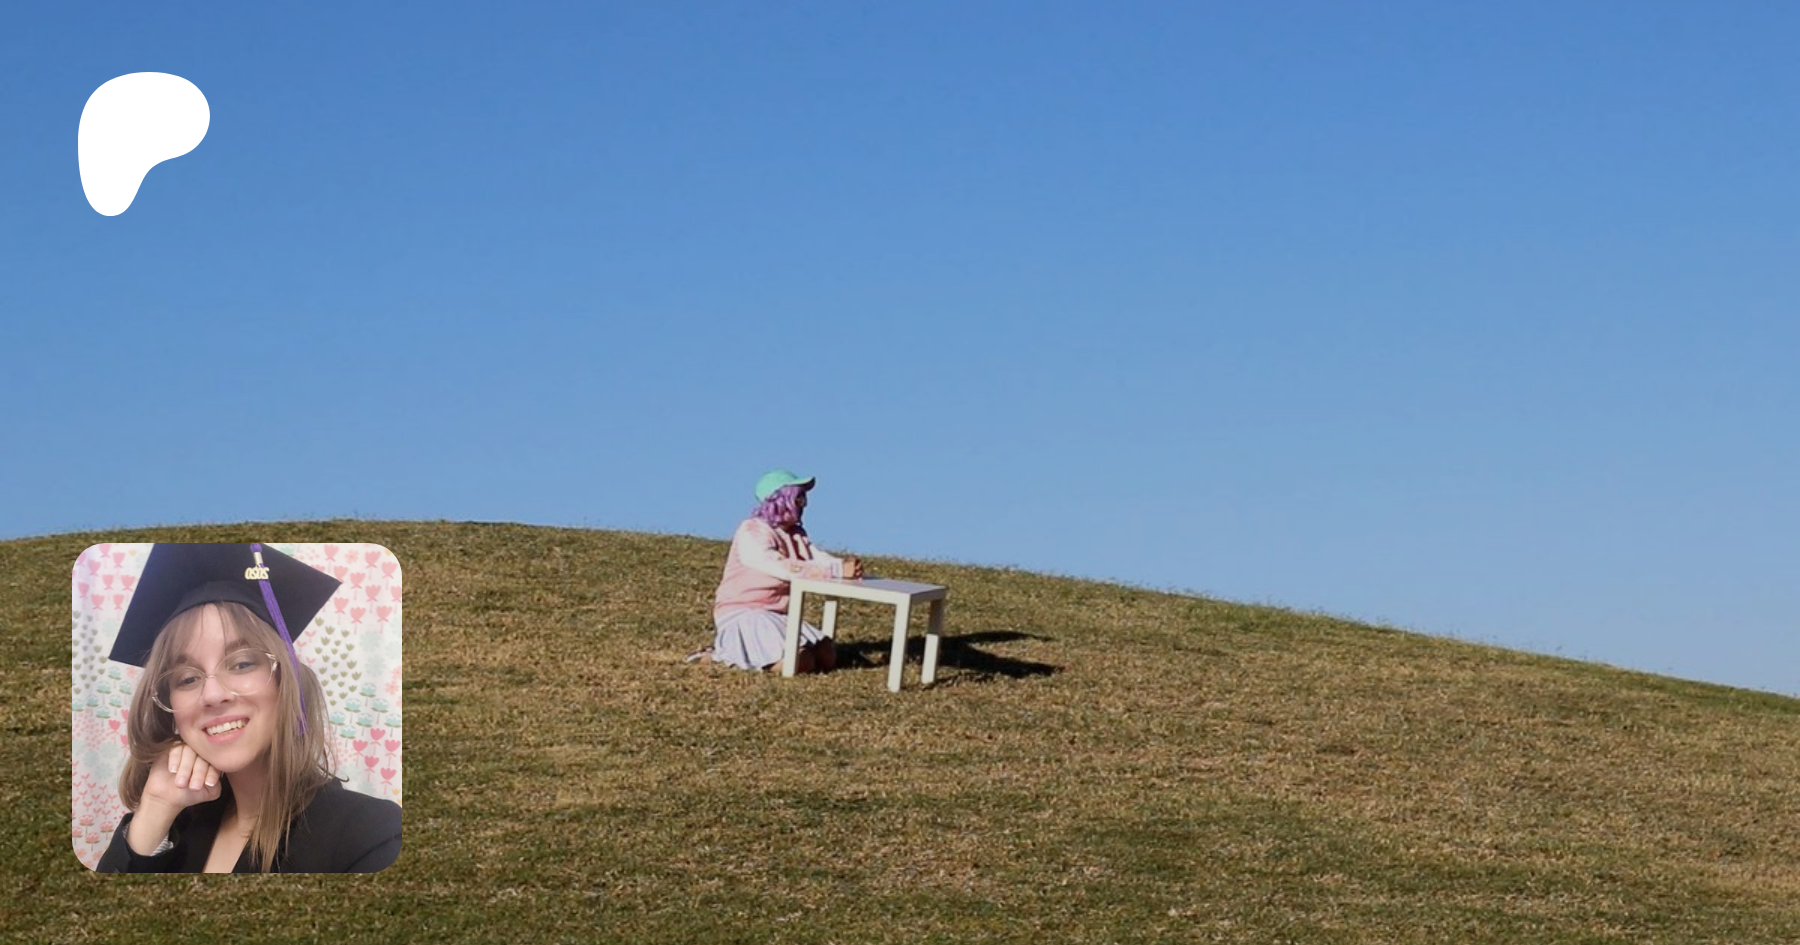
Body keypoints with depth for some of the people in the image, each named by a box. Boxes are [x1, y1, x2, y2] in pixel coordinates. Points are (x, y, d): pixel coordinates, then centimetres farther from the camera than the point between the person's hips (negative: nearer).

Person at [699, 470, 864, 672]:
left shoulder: (796, 534, 13)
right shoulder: (752, 533, -16)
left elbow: (818, 558, -2)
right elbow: (786, 569, -29)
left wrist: (846, 565, -26)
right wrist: (838, 571, -33)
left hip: (776, 616, 9)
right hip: (742, 614, -9)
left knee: (827, 657, -3)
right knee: (800, 662, -25)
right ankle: (727, 654, -8)